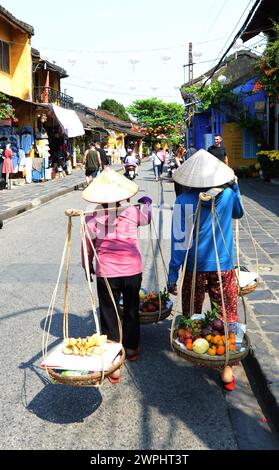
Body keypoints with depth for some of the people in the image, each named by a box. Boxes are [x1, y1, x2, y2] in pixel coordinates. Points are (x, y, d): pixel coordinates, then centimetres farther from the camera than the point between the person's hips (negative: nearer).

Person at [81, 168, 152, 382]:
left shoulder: (92, 218, -8)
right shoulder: (133, 212, -6)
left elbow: (88, 246, 2)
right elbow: (147, 217, 17)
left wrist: (88, 266, 21)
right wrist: (147, 202, 38)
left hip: (106, 273, -1)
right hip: (132, 270, 2)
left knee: (108, 315, 7)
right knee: (132, 310, 22)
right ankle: (132, 348, 39)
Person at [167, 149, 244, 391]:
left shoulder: (183, 201, -12)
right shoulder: (228, 195, -4)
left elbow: (179, 240, -11)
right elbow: (238, 213, 20)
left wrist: (173, 274, -5)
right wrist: (234, 185, 22)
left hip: (194, 268, -1)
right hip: (223, 268, 1)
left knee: (191, 317, 18)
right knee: (227, 317, 8)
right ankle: (227, 369, 12)